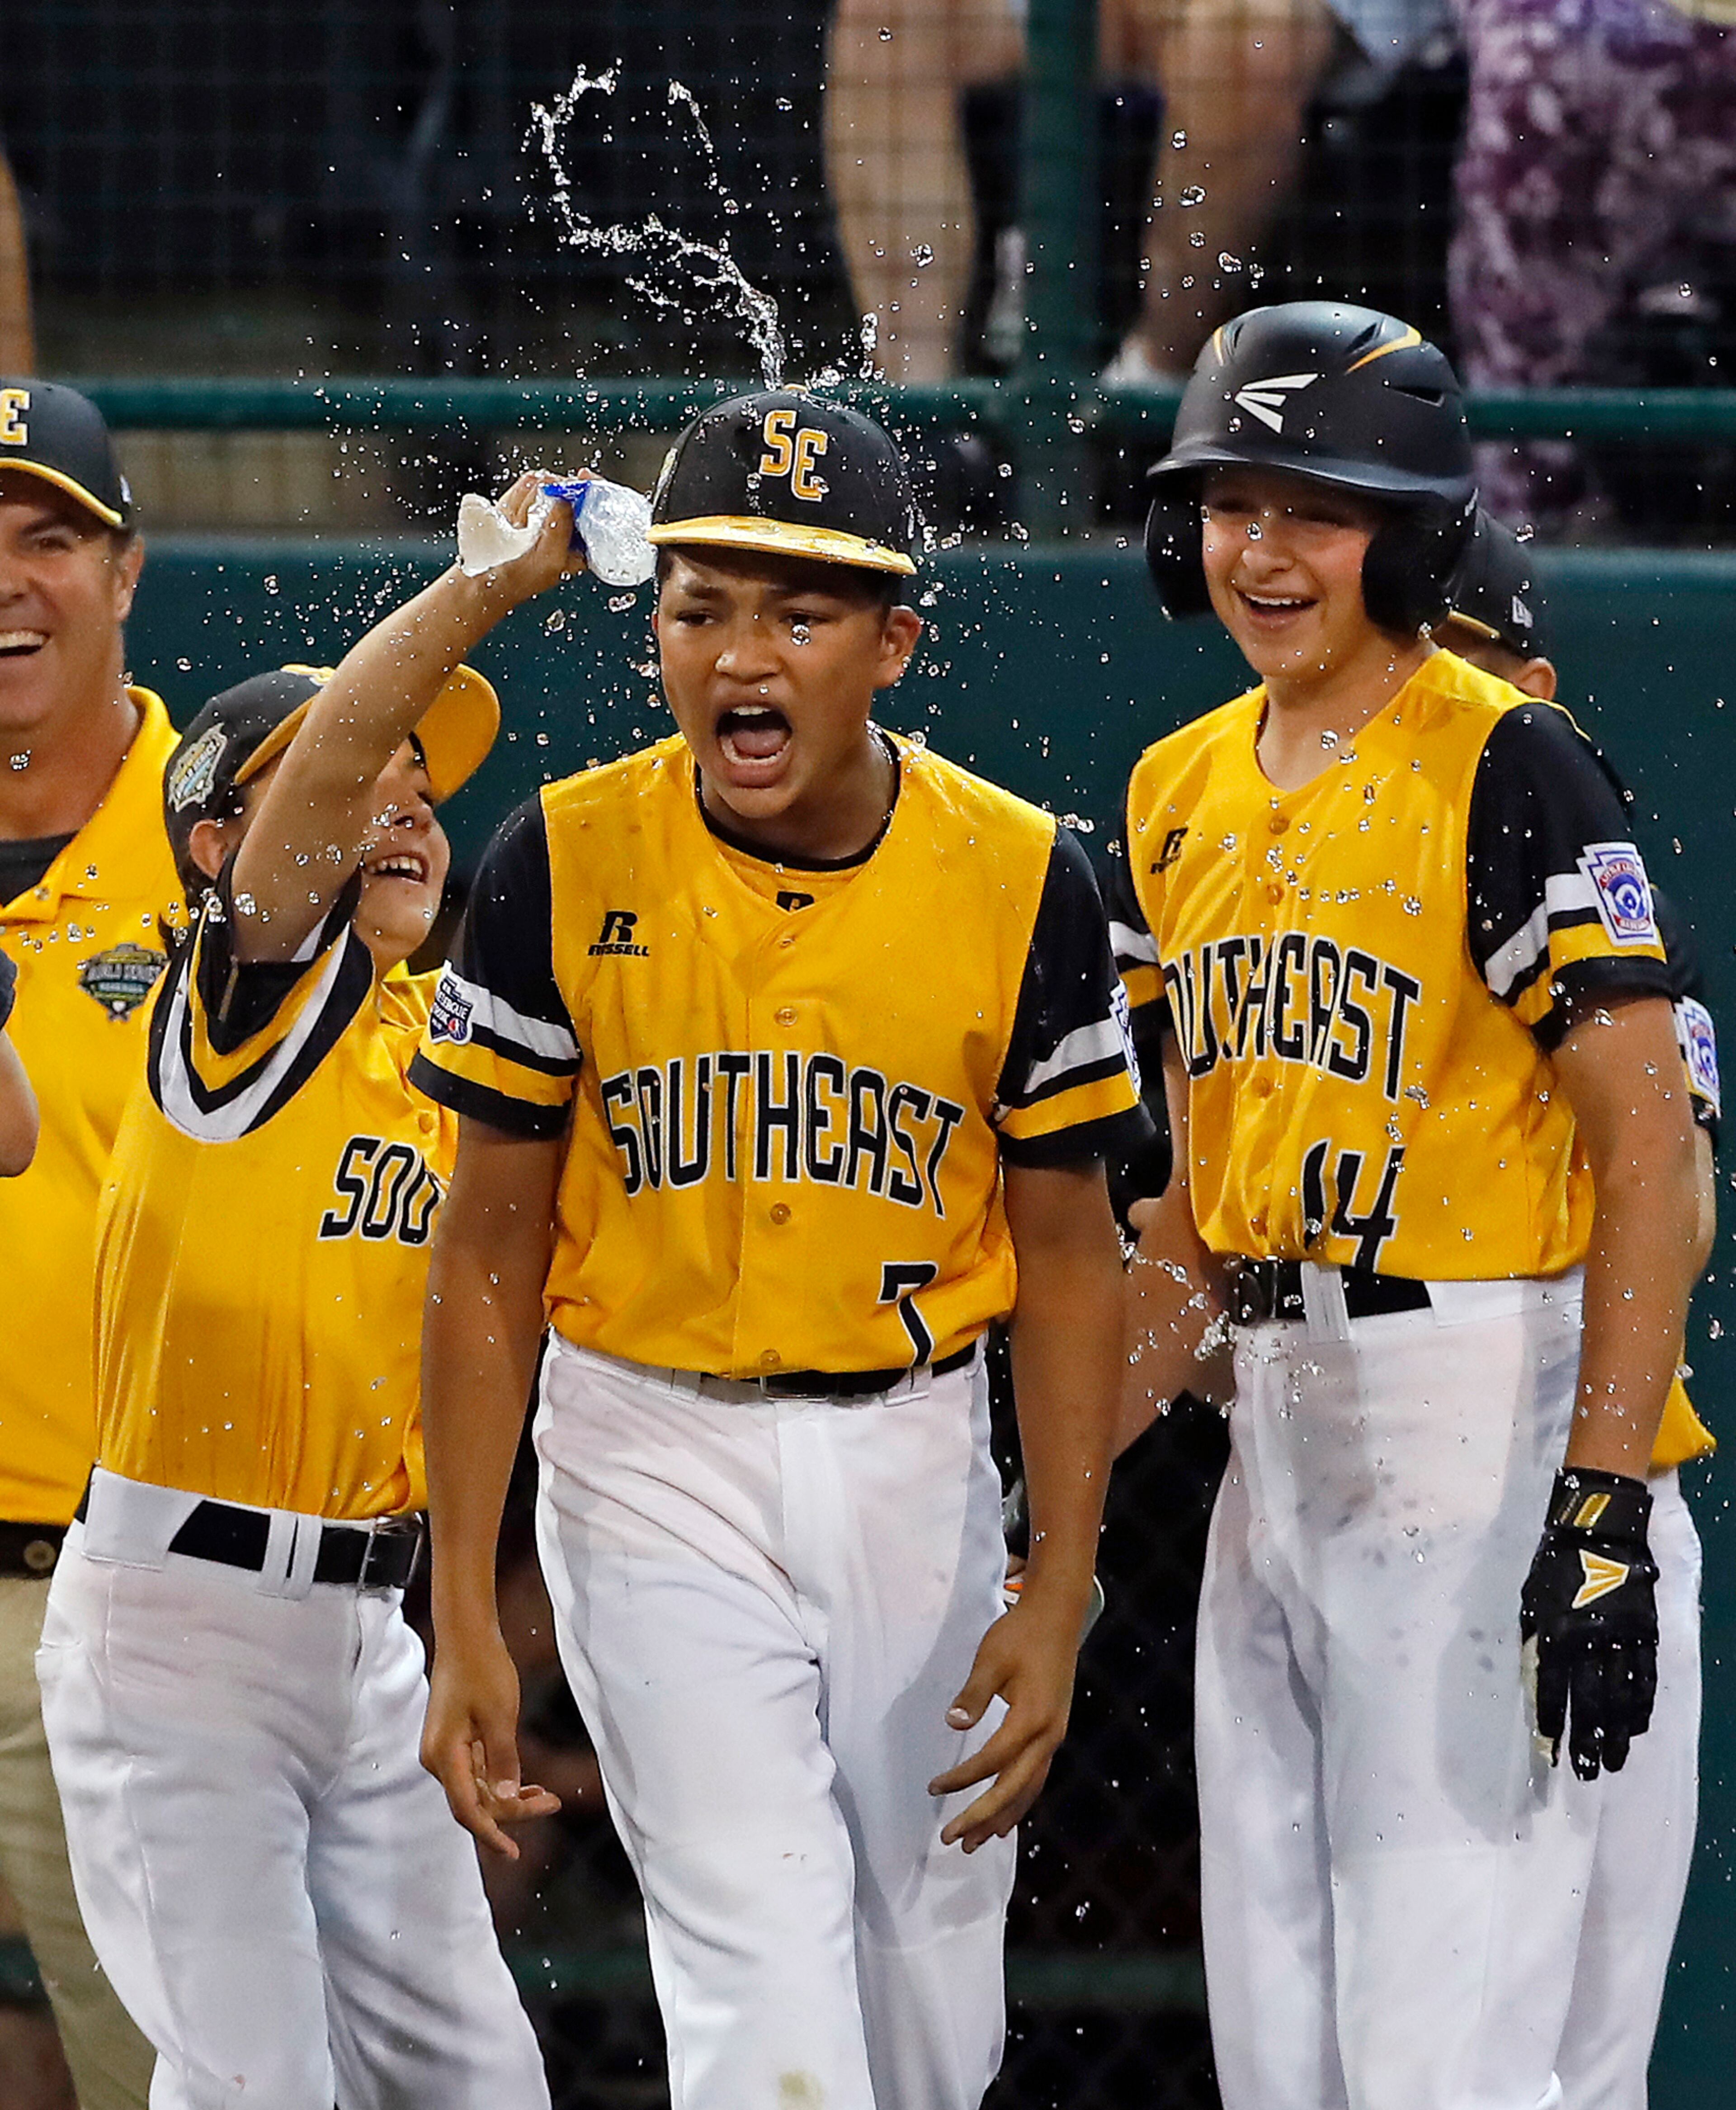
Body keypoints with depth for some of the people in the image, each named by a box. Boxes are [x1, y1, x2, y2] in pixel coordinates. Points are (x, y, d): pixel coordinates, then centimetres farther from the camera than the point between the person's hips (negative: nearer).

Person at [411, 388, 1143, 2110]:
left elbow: (1068, 1255, 1)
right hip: (654, 1462, -2)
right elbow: (489, 1255, -2)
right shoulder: (567, 867, -9)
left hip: (912, 1458, 2)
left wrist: (1059, 1596, -5)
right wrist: (463, 1615, -6)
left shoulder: (1021, 882, -6)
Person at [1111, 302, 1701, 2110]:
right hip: (1277, 1414, 8)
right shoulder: (1182, 793, 14)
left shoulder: (1506, 770, -11)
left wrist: (1601, 1504, -22)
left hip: (1485, 1406, -8)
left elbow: (1651, 1147, -15)